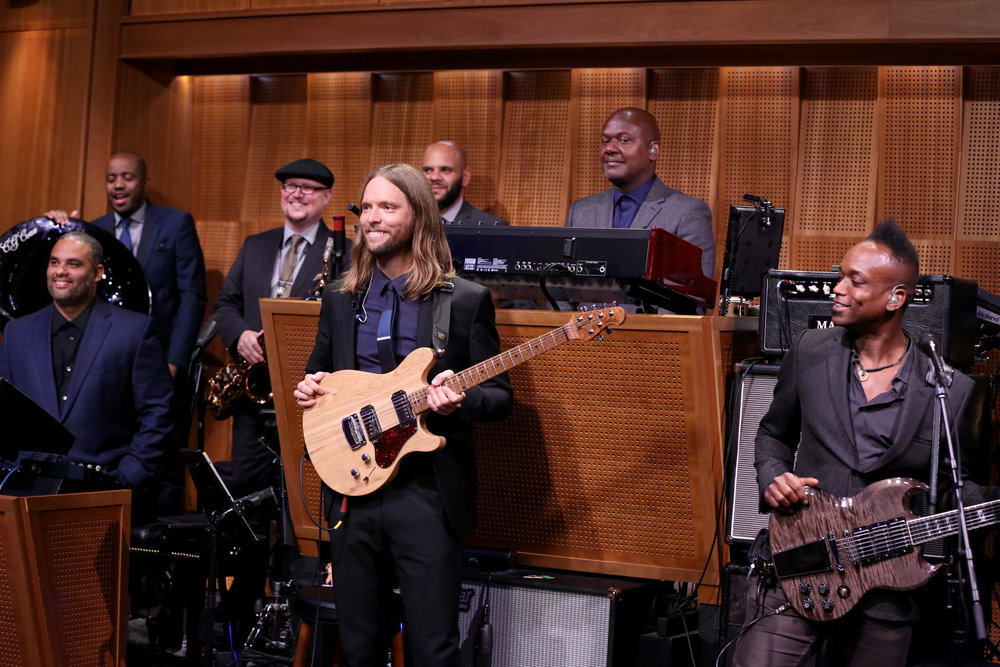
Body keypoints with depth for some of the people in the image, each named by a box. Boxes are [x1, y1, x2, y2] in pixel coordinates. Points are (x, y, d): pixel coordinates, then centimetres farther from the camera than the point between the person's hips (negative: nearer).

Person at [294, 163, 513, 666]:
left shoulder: (466, 301, -1)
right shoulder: (340, 302, 12)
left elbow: (500, 395, 0)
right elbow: (318, 373, 23)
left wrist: (459, 400, -20)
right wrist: (309, 389, 1)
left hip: (428, 495, -4)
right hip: (352, 490, 4)